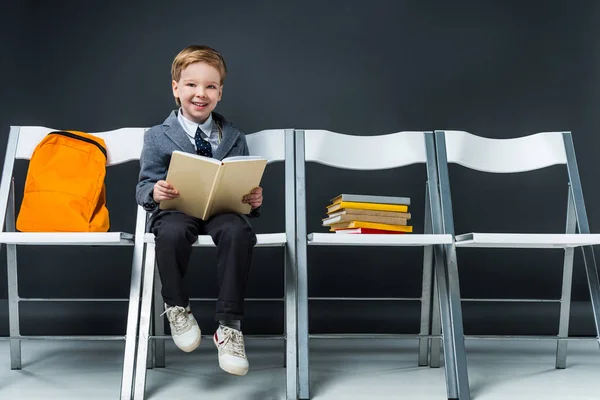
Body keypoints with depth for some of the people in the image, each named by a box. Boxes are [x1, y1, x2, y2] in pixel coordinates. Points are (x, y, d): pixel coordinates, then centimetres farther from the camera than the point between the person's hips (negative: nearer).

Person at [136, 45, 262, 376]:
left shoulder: (234, 138, 14)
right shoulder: (158, 137, 8)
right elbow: (143, 187, 6)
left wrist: (253, 199, -9)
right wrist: (154, 191, -18)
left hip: (222, 210, 1)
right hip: (176, 210, -1)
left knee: (239, 231, -35)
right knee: (172, 232, -37)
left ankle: (229, 326, -24)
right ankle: (176, 306, -8)